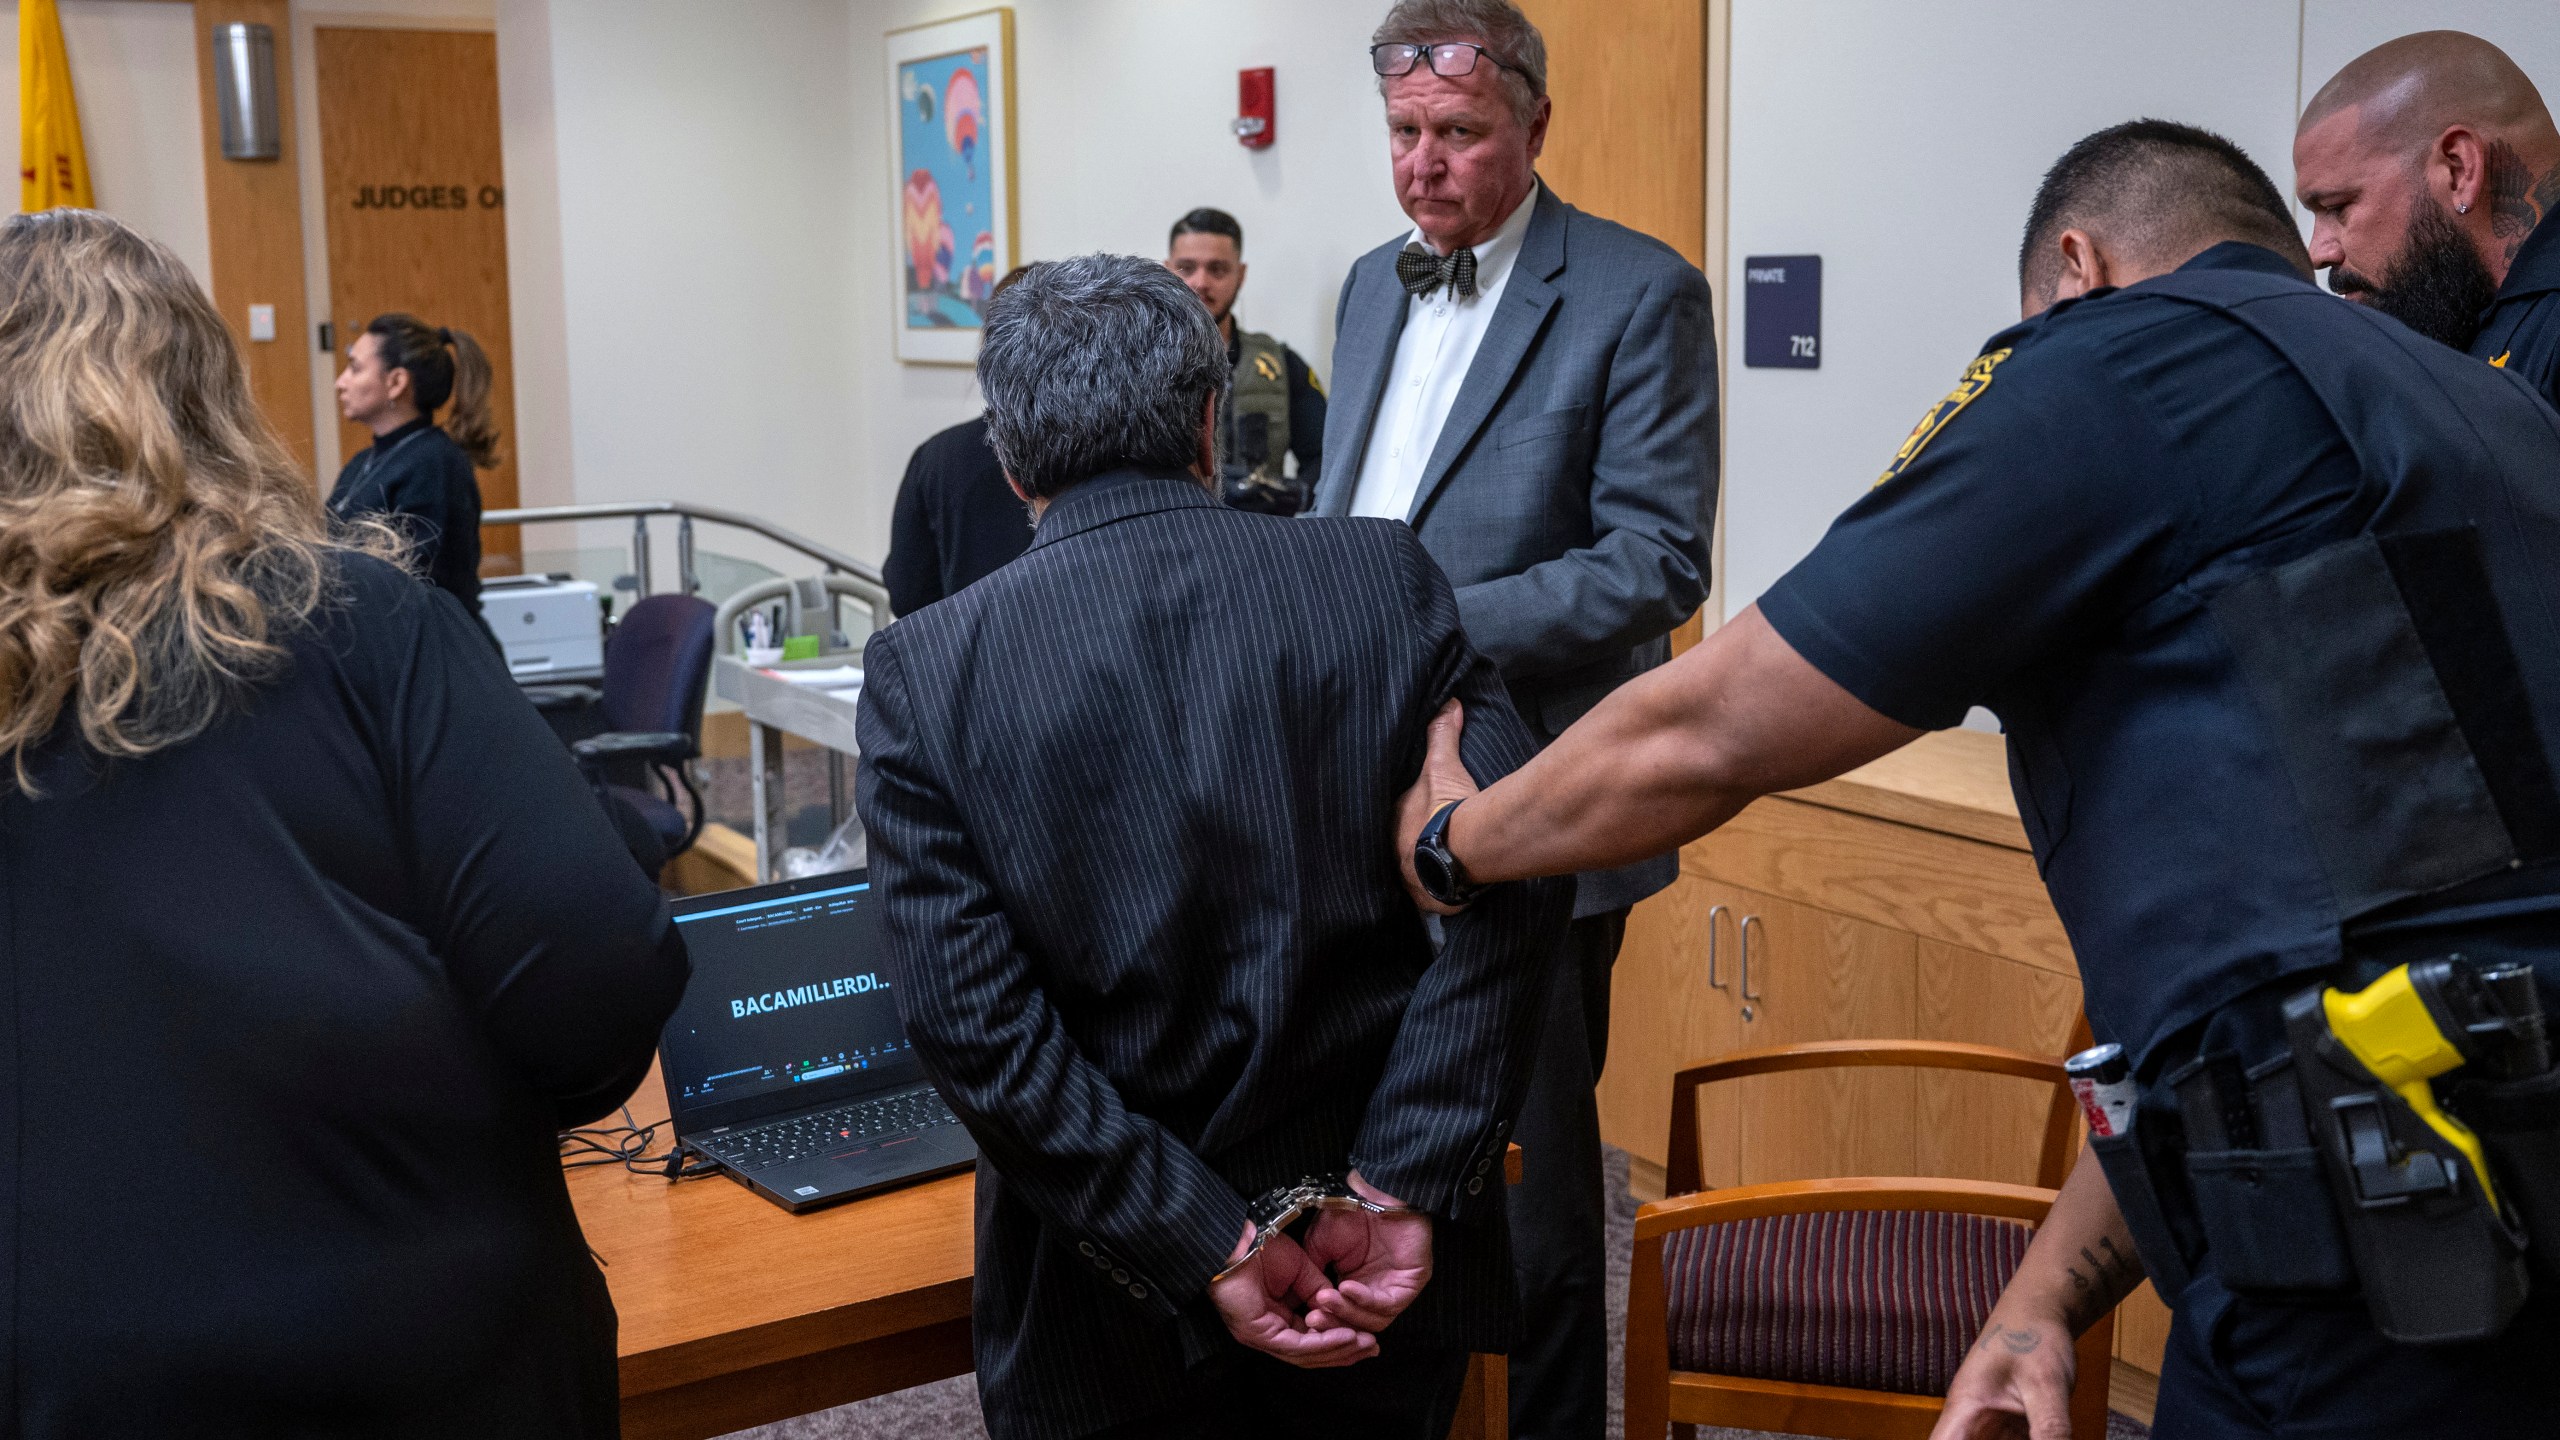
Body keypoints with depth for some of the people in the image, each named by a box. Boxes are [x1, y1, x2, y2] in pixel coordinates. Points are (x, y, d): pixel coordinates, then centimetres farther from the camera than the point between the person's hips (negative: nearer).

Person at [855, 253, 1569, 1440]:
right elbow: (1513, 870, -14)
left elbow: (970, 1023, -15)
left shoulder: (923, 671, -8)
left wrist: (1208, 1249, -12)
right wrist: (1403, 1187, -13)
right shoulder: (1384, 580, -6)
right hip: (1382, 1262, 2)